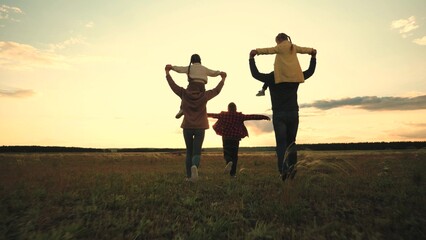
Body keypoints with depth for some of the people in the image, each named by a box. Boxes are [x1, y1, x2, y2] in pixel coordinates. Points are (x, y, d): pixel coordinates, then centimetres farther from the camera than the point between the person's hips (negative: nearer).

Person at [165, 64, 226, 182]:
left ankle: (189, 176, 11)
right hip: (200, 128, -1)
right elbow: (216, 90, 7)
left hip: (187, 127, 2)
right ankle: (194, 166, -31)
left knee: (189, 152, 13)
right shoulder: (204, 96, -6)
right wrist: (223, 78, 23)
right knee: (196, 152, 0)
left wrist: (167, 72, 21)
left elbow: (173, 85, 6)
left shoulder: (184, 94, -4)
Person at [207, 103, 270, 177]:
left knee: (226, 153, 9)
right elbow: (252, 117, -5)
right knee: (234, 155, 9)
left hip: (226, 137, 0)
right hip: (235, 137, 0)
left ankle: (229, 162, -25)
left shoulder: (223, 115, 2)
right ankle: (233, 173, 7)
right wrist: (264, 117, -3)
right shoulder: (239, 116, -2)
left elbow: (213, 115, 15)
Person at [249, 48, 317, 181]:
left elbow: (255, 74, 1)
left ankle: (283, 170, -18)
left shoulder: (271, 78, 2)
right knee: (291, 141, 13)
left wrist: (251, 58, 8)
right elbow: (310, 71, 19)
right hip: (293, 114, 2)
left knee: (281, 143, -4)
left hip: (279, 115, -2)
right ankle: (292, 165, -3)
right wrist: (313, 57, 29)